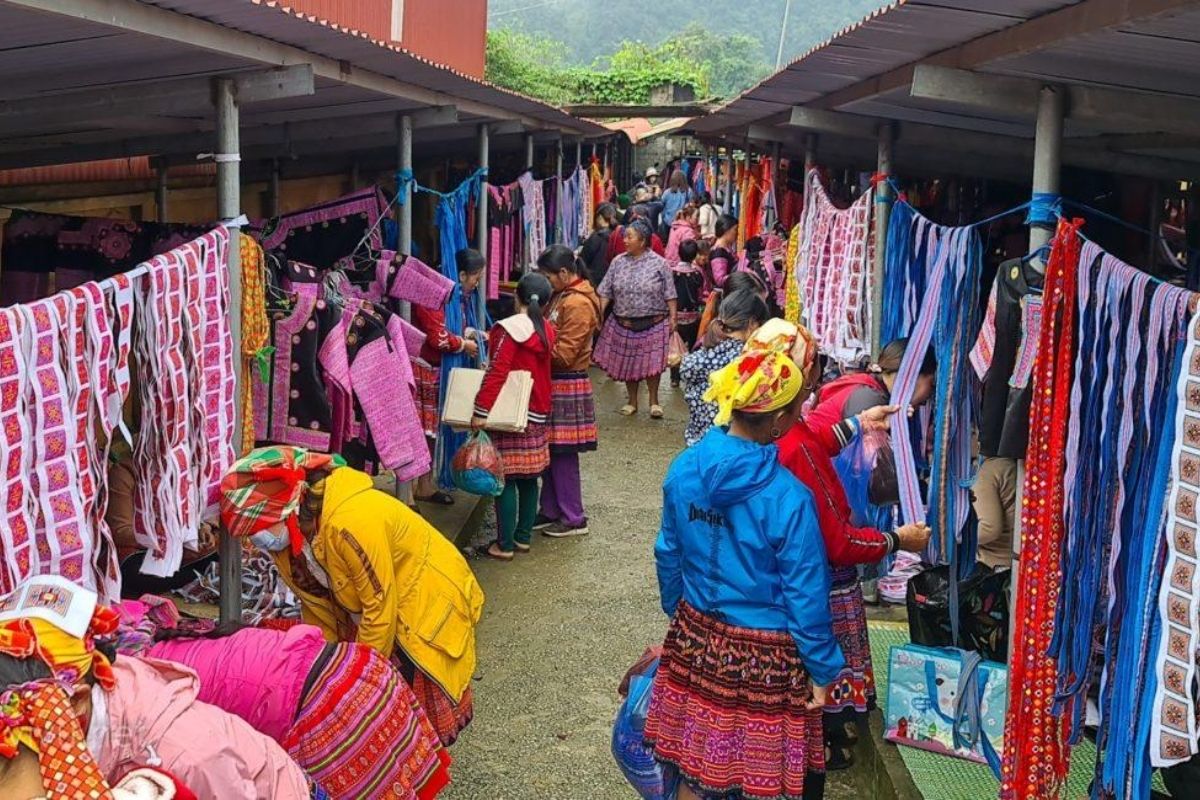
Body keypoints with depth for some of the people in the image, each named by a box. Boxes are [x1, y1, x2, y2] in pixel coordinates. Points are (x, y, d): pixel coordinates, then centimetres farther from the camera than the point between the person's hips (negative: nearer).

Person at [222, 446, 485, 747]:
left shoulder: (348, 523, -36)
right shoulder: (291, 534, -10)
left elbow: (380, 607, -27)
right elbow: (317, 606, 3)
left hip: (429, 606, -7)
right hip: (366, 610, 7)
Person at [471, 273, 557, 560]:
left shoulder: (510, 329, -14)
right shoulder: (548, 331, 7)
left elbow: (496, 373, -21)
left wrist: (481, 411, -21)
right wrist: (492, 339, 30)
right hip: (539, 414, 7)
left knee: (505, 479, -2)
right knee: (528, 478, 14)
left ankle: (505, 545, 2)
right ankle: (524, 537, 23)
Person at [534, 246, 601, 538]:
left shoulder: (578, 304, -17)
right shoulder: (562, 297, 12)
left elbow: (563, 354, -20)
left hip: (567, 387, -9)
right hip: (555, 384, 9)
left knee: (563, 455, -1)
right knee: (551, 451, 13)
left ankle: (574, 518, 8)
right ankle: (551, 511, 23)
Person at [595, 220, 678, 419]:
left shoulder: (659, 264, -5)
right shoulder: (618, 263, 4)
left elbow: (669, 294, -4)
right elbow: (606, 292, 5)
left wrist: (672, 317, -8)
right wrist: (599, 314, -2)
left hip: (653, 324, -3)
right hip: (624, 324, 3)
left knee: (652, 362, -1)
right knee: (627, 362, 10)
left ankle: (654, 401, 16)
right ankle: (631, 401, 25)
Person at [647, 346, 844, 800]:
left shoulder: (684, 469, -9)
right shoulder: (788, 498, -24)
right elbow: (806, 597, -16)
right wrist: (823, 670, -3)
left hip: (695, 638, 5)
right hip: (764, 656, -5)